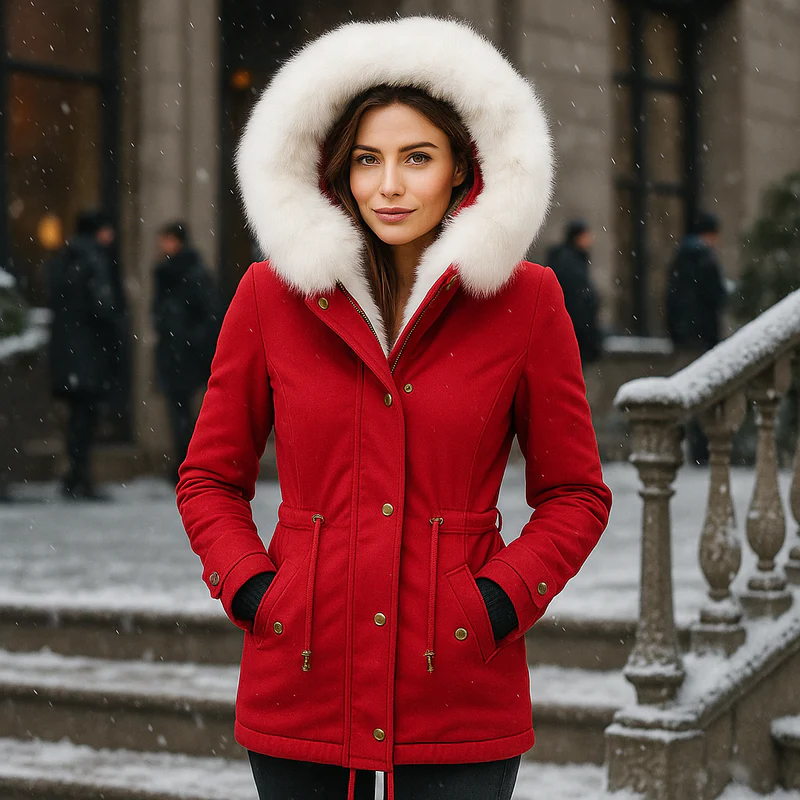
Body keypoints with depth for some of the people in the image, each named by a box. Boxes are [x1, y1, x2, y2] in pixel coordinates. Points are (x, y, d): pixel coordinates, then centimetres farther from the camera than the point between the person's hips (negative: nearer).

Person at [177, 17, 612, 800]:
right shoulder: (273, 294, 2)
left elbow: (575, 493, 7)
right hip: (300, 687, 1)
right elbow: (208, 478, 11)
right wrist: (250, 589, -4)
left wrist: (500, 600, -6)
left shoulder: (523, 301, 0)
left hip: (458, 698, -1)